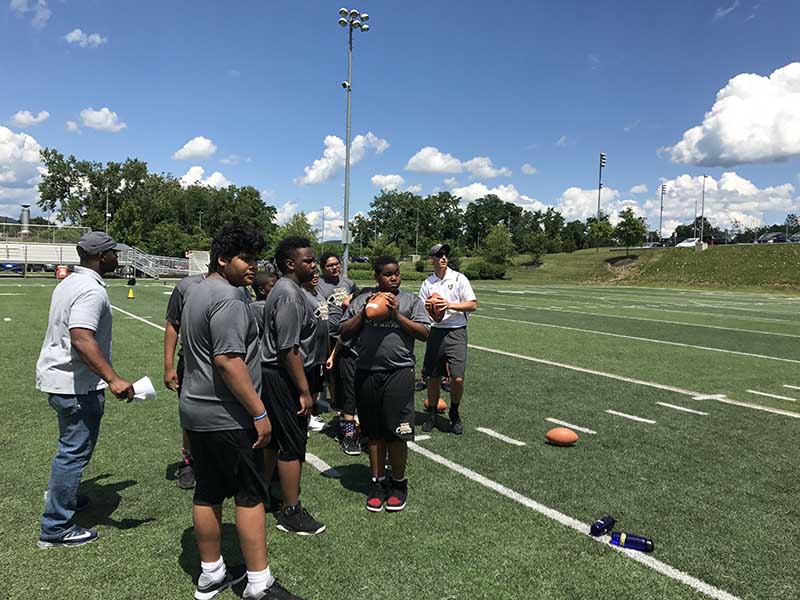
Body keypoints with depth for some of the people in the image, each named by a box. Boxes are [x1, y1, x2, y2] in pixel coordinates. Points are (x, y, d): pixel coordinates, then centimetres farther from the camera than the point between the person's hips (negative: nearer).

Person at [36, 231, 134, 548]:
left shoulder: (69, 282, 12)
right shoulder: (92, 290, -21)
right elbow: (81, 338, -34)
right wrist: (113, 378, -40)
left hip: (56, 377, 11)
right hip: (76, 384, -11)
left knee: (72, 445, 28)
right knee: (75, 451, 0)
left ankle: (60, 494, 47)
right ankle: (55, 528, 10)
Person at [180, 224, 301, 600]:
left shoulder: (198, 293, 15)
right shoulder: (228, 296, -18)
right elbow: (228, 360, -26)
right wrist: (259, 413, -22)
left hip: (195, 411, 10)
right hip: (227, 417, -10)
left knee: (207, 493, 15)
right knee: (250, 495, 1)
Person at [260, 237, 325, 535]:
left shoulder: (282, 289, 12)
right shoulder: (290, 297, -21)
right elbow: (289, 350, -24)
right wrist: (304, 391, -21)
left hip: (272, 374, 10)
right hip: (284, 377, -10)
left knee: (273, 438, 21)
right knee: (293, 445, 0)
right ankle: (291, 513, 11)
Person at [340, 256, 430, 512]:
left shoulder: (410, 301, 5)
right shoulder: (361, 301, 10)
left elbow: (424, 334, -2)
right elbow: (344, 333, 7)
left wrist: (397, 315, -10)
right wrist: (364, 313, -6)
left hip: (399, 373, -2)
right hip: (367, 373, 2)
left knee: (396, 432, 1)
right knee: (374, 432, 12)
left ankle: (398, 483, 22)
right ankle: (377, 482, 27)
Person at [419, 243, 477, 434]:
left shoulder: (459, 278, -1)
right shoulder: (427, 283, 8)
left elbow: (473, 304, -5)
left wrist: (449, 305, -15)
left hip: (456, 332, -3)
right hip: (435, 331, 3)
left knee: (457, 378, -9)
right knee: (433, 377, 8)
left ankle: (454, 413, 16)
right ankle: (432, 415, 26)